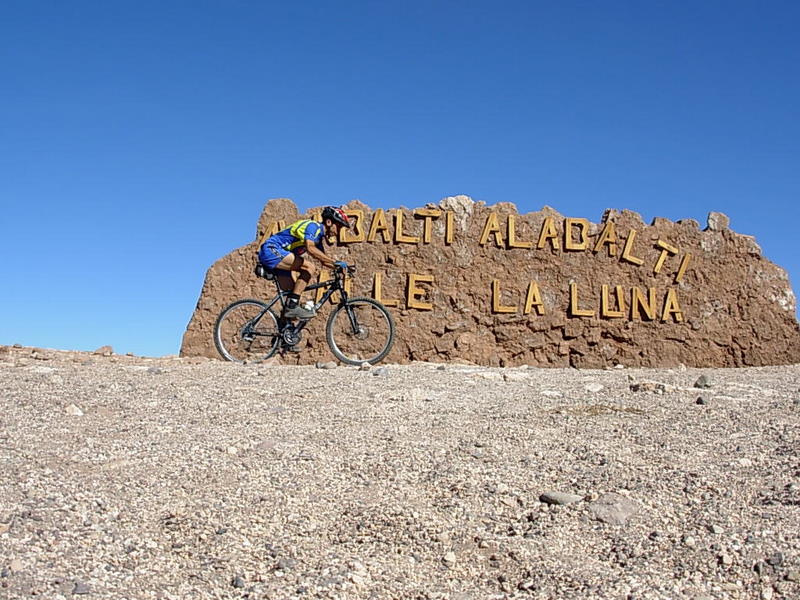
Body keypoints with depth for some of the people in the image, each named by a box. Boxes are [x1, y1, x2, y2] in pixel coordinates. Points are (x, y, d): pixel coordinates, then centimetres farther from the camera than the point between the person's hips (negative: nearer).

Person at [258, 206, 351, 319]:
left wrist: (340, 267, 5)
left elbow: (324, 260, 21)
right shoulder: (313, 226, -13)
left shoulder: (319, 234, 17)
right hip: (271, 250, -11)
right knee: (309, 267, -22)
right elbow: (310, 248, -31)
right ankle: (292, 306, -23)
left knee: (292, 291, 11)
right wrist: (335, 262, -31)